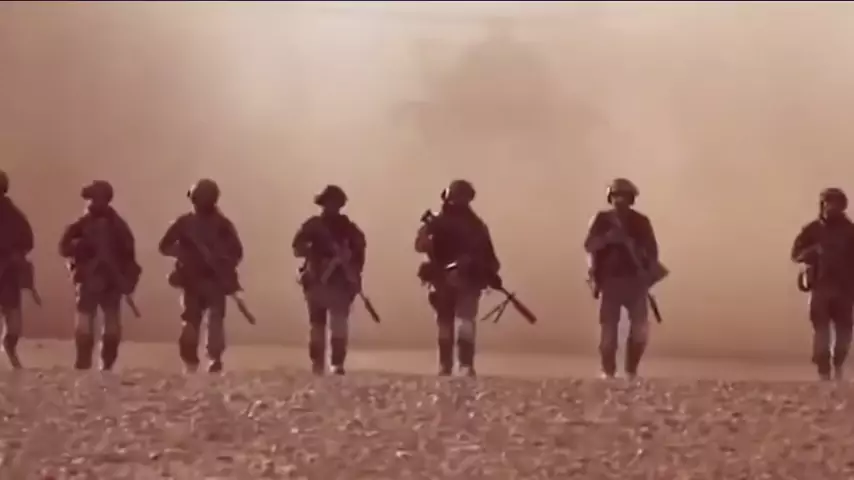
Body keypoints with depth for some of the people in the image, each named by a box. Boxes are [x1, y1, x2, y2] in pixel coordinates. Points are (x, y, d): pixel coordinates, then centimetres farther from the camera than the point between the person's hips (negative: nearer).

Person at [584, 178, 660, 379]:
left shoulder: (640, 221, 7)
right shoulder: (602, 219, 4)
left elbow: (652, 250, 6)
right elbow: (589, 245, -6)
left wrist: (649, 274, -6)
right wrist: (608, 237, -22)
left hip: (635, 280, 1)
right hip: (610, 280, -1)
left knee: (640, 329, -8)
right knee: (608, 329, -3)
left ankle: (631, 371, 7)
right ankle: (608, 372, 7)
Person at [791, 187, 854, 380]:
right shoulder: (812, 230, 4)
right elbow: (796, 254, 0)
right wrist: (814, 251, -18)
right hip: (820, 287, -1)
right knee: (821, 331, -7)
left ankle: (837, 366, 22)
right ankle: (824, 372, -6)